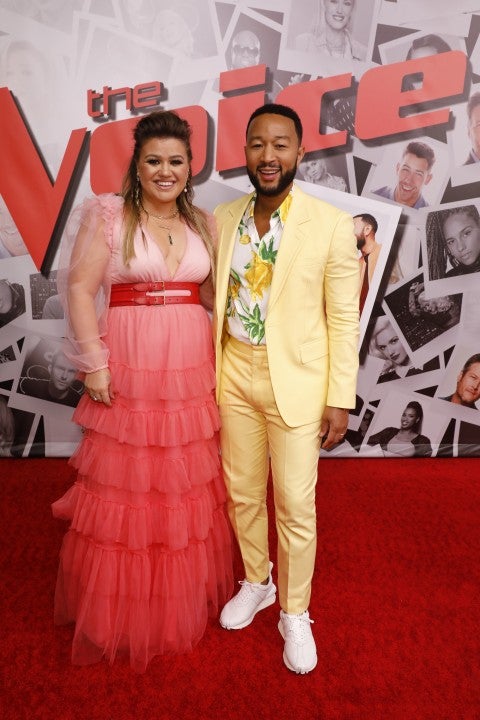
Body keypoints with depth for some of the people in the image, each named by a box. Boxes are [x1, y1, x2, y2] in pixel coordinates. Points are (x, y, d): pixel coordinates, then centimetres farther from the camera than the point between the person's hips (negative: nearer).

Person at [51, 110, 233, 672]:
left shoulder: (204, 224, 11)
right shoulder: (108, 215, -2)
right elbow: (80, 290, -6)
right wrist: (94, 363, -11)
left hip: (192, 373, 4)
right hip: (129, 372, -4)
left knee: (189, 485, 12)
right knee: (126, 485, 5)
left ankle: (186, 599, 34)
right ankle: (123, 610, 26)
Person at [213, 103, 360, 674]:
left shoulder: (332, 225, -10)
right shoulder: (223, 218, 2)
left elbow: (343, 319, -8)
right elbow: (214, 298, 9)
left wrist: (340, 399, -9)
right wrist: (209, 373, 7)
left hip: (296, 382, -3)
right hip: (235, 377, 4)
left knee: (295, 506, 5)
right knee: (242, 494, 17)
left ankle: (295, 613, 29)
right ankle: (256, 584, 42)